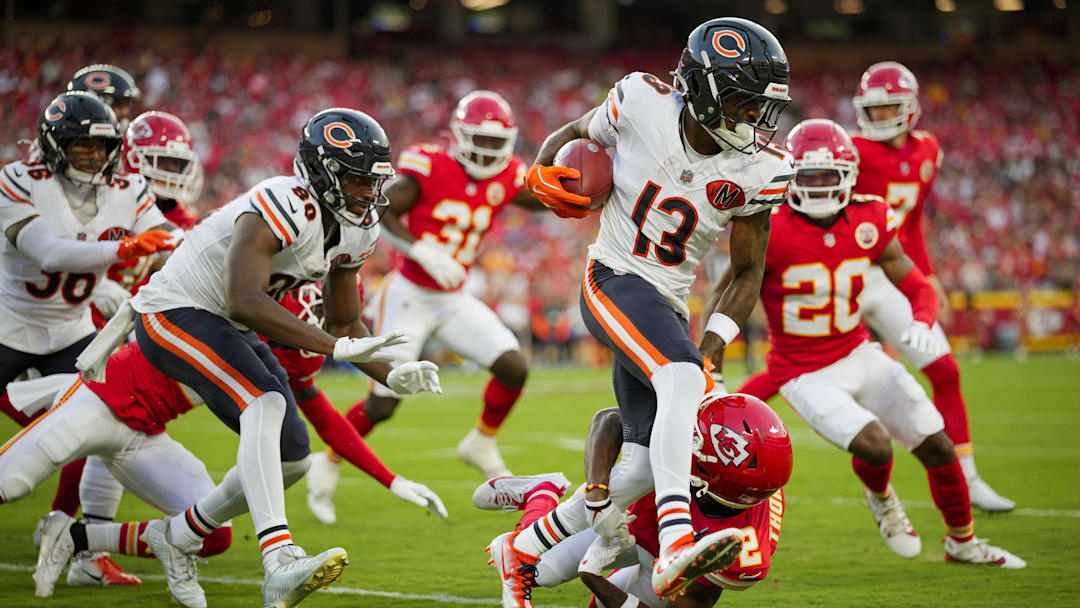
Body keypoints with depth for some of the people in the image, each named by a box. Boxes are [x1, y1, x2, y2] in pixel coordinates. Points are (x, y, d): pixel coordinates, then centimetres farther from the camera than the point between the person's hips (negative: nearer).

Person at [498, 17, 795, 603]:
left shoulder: (757, 170, -7)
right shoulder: (642, 103, -12)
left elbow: (747, 273, 1)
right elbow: (577, 132, 9)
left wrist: (712, 346, -11)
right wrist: (545, 170, -12)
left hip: (668, 306, 5)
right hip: (614, 280, -5)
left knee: (646, 468, 0)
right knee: (682, 378, -34)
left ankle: (523, 550, 23)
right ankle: (675, 545, -51)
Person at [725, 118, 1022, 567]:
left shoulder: (869, 222, -7)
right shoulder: (771, 230, -20)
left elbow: (917, 287, 1)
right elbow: (727, 294, -8)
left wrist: (922, 323, -21)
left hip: (858, 355, 5)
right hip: (806, 374, -5)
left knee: (937, 446, 3)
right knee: (876, 447, -25)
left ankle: (963, 542, 27)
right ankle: (879, 497, 14)